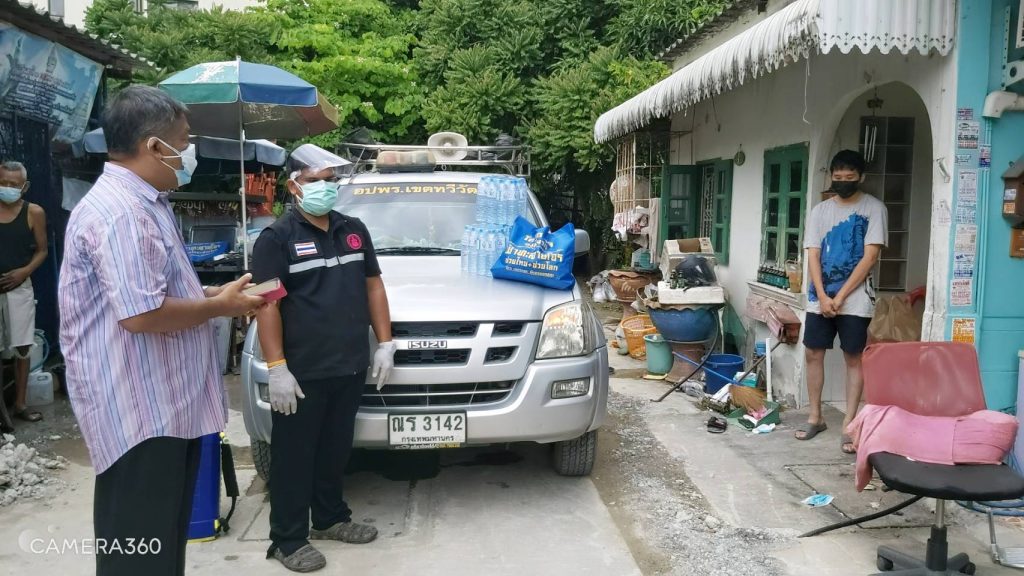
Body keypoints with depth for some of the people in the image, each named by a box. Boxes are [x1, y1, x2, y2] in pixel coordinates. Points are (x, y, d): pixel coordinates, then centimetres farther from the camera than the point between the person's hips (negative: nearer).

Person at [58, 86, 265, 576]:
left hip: (167, 402, 11)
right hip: (138, 408, -11)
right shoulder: (118, 212, -21)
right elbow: (142, 313, -28)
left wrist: (213, 294, 9)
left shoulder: (144, 203, 14)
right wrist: (220, 306, -14)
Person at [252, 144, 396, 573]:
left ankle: (331, 518, 35)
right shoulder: (277, 238, -8)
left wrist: (385, 344, 9)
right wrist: (277, 369, -18)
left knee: (335, 449, 18)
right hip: (302, 372, -5)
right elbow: (267, 306, -13)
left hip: (350, 367, 6)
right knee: (294, 456, 5)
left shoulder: (353, 230, 11)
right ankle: (288, 540, 17)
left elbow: (373, 286, 15)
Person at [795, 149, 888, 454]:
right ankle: (815, 417, 19)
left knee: (854, 359, 1)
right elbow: (813, 256, 3)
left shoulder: (874, 208, -3)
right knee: (813, 354, 6)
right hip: (820, 297, 4)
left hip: (855, 298, -4)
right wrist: (823, 296, -10)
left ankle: (849, 425, 6)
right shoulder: (820, 211, 8)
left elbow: (870, 257, -9)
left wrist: (841, 296, -13)